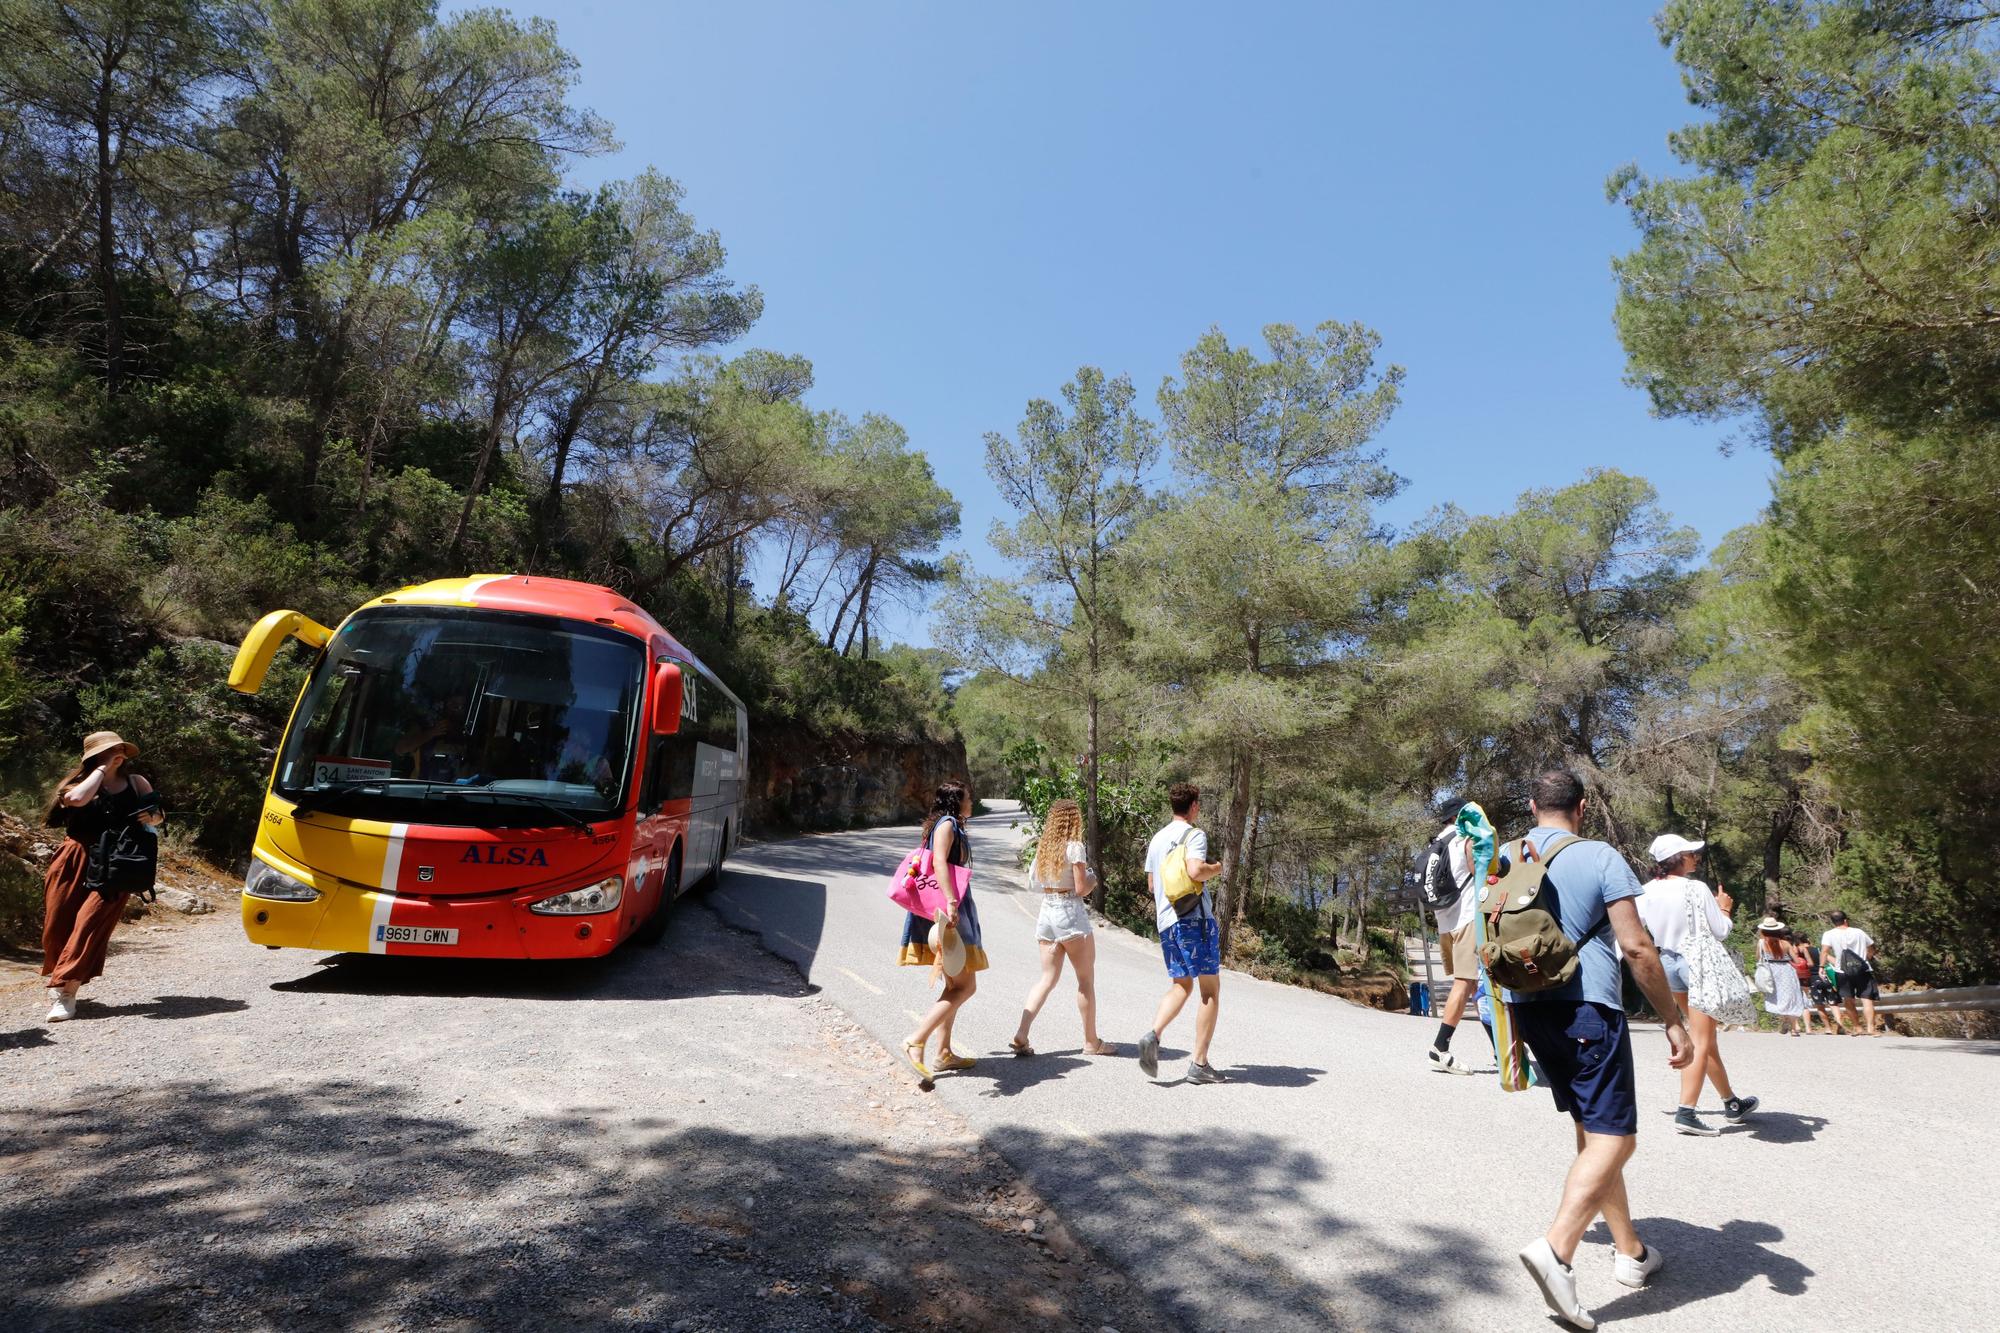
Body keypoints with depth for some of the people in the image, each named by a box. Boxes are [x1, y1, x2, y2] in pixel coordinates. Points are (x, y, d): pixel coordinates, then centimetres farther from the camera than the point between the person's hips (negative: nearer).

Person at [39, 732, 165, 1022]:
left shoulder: (136, 783, 12)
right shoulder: (80, 783, 8)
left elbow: (158, 815, 20)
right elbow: (76, 799, -18)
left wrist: (150, 818, -3)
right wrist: (102, 769, -7)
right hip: (74, 863, 1)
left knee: (90, 924, -11)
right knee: (58, 925, 2)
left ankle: (65, 990, -8)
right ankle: (59, 981, 23)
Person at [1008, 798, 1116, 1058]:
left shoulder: (1042, 847, 7)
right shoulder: (1074, 847, -12)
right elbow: (1082, 889, -15)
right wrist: (1090, 877, 6)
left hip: (1046, 912, 7)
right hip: (1070, 912, -6)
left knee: (1048, 978, 10)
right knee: (1086, 979, 8)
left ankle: (1020, 1035, -2)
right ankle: (1091, 1042, 16)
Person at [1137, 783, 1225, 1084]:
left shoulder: (1157, 838, 16)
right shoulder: (1194, 835, -7)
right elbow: (1195, 871, -24)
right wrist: (1216, 868, -4)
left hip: (1165, 921, 7)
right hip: (1194, 917, -7)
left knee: (1180, 985, 14)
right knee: (1210, 989, 2)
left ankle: (1153, 1035, -10)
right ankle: (1199, 1064, 2)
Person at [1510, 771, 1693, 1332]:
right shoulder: (1601, 858, -7)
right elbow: (1636, 947, -12)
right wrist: (1674, 1022, -3)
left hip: (1530, 1009, 6)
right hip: (1587, 1009, -6)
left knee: (1592, 1133, 20)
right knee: (1613, 1139, -5)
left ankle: (1630, 1252, 30)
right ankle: (1556, 1249, -22)